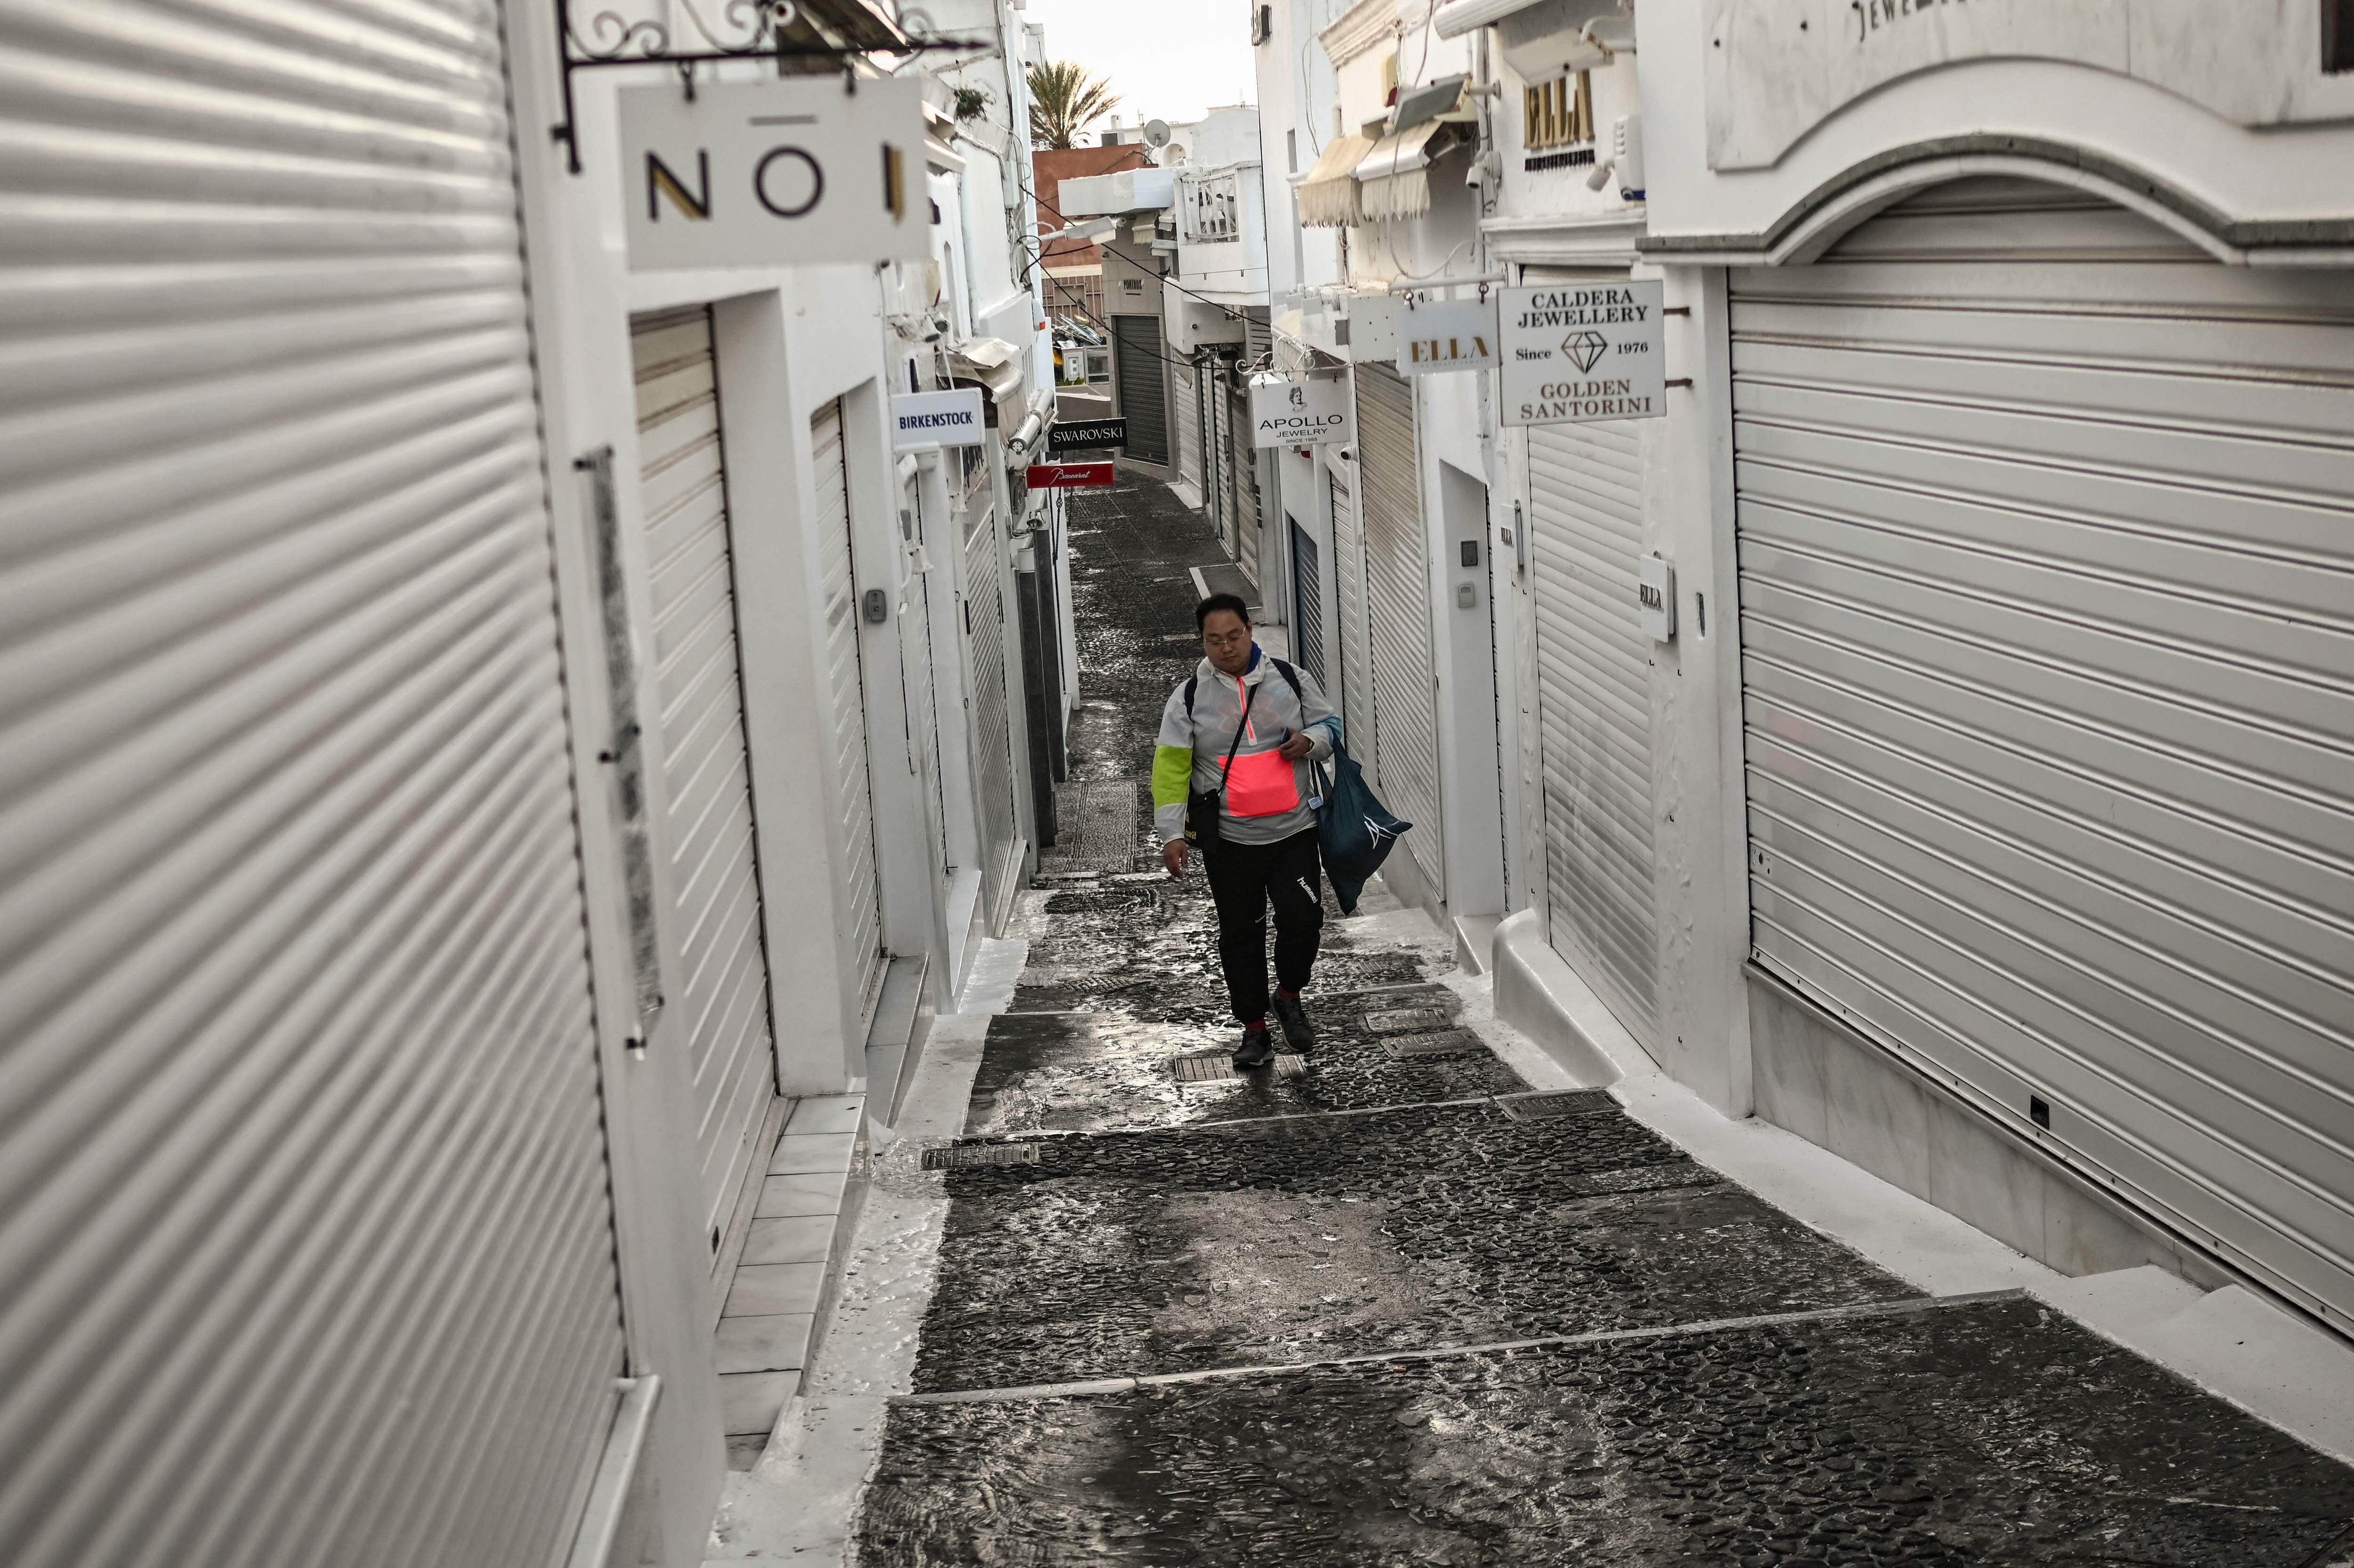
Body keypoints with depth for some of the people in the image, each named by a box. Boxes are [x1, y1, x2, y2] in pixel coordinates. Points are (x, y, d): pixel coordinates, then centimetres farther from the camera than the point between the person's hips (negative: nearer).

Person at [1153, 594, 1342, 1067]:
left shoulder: (1290, 678, 3)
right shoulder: (1189, 697, -1)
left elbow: (1332, 726, 14)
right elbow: (1170, 768, -3)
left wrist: (1310, 740, -10)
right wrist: (1172, 833, -11)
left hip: (1294, 832, 1)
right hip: (1229, 841, 0)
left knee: (1304, 920, -8)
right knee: (1240, 935, 6)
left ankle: (1289, 995, 21)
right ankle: (1254, 1028, 21)